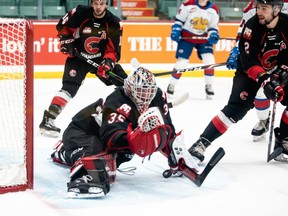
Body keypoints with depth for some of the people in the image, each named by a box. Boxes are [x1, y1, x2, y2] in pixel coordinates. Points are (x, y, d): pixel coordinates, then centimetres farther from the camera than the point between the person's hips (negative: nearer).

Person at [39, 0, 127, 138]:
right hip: (78, 57, -3)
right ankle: (47, 121, -24)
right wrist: (66, 41, -10)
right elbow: (62, 26, 2)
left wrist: (108, 62, -29)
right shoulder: (80, 13, -17)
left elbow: (113, 49, -11)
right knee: (69, 87, -22)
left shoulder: (113, 23, -13)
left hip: (101, 59, 3)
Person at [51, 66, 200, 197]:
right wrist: (143, 130, -59)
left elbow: (167, 127, -2)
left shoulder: (157, 97, -14)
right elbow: (113, 139, -47)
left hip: (100, 132, 9)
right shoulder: (117, 105, -36)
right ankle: (84, 178, -66)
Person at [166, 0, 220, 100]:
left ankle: (209, 86, 6)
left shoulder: (213, 9, -3)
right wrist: (175, 32, -15)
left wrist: (213, 35, -14)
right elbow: (178, 20, -4)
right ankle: (171, 86, 10)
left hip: (203, 38, 3)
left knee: (209, 61, -10)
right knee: (181, 62, -7)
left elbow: (213, 26, 5)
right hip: (187, 36, -3)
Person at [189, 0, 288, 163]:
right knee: (236, 108, -17)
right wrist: (264, 79, -40)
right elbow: (248, 61, -29)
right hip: (251, 71, -4)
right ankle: (201, 143, -18)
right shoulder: (251, 27, -25)